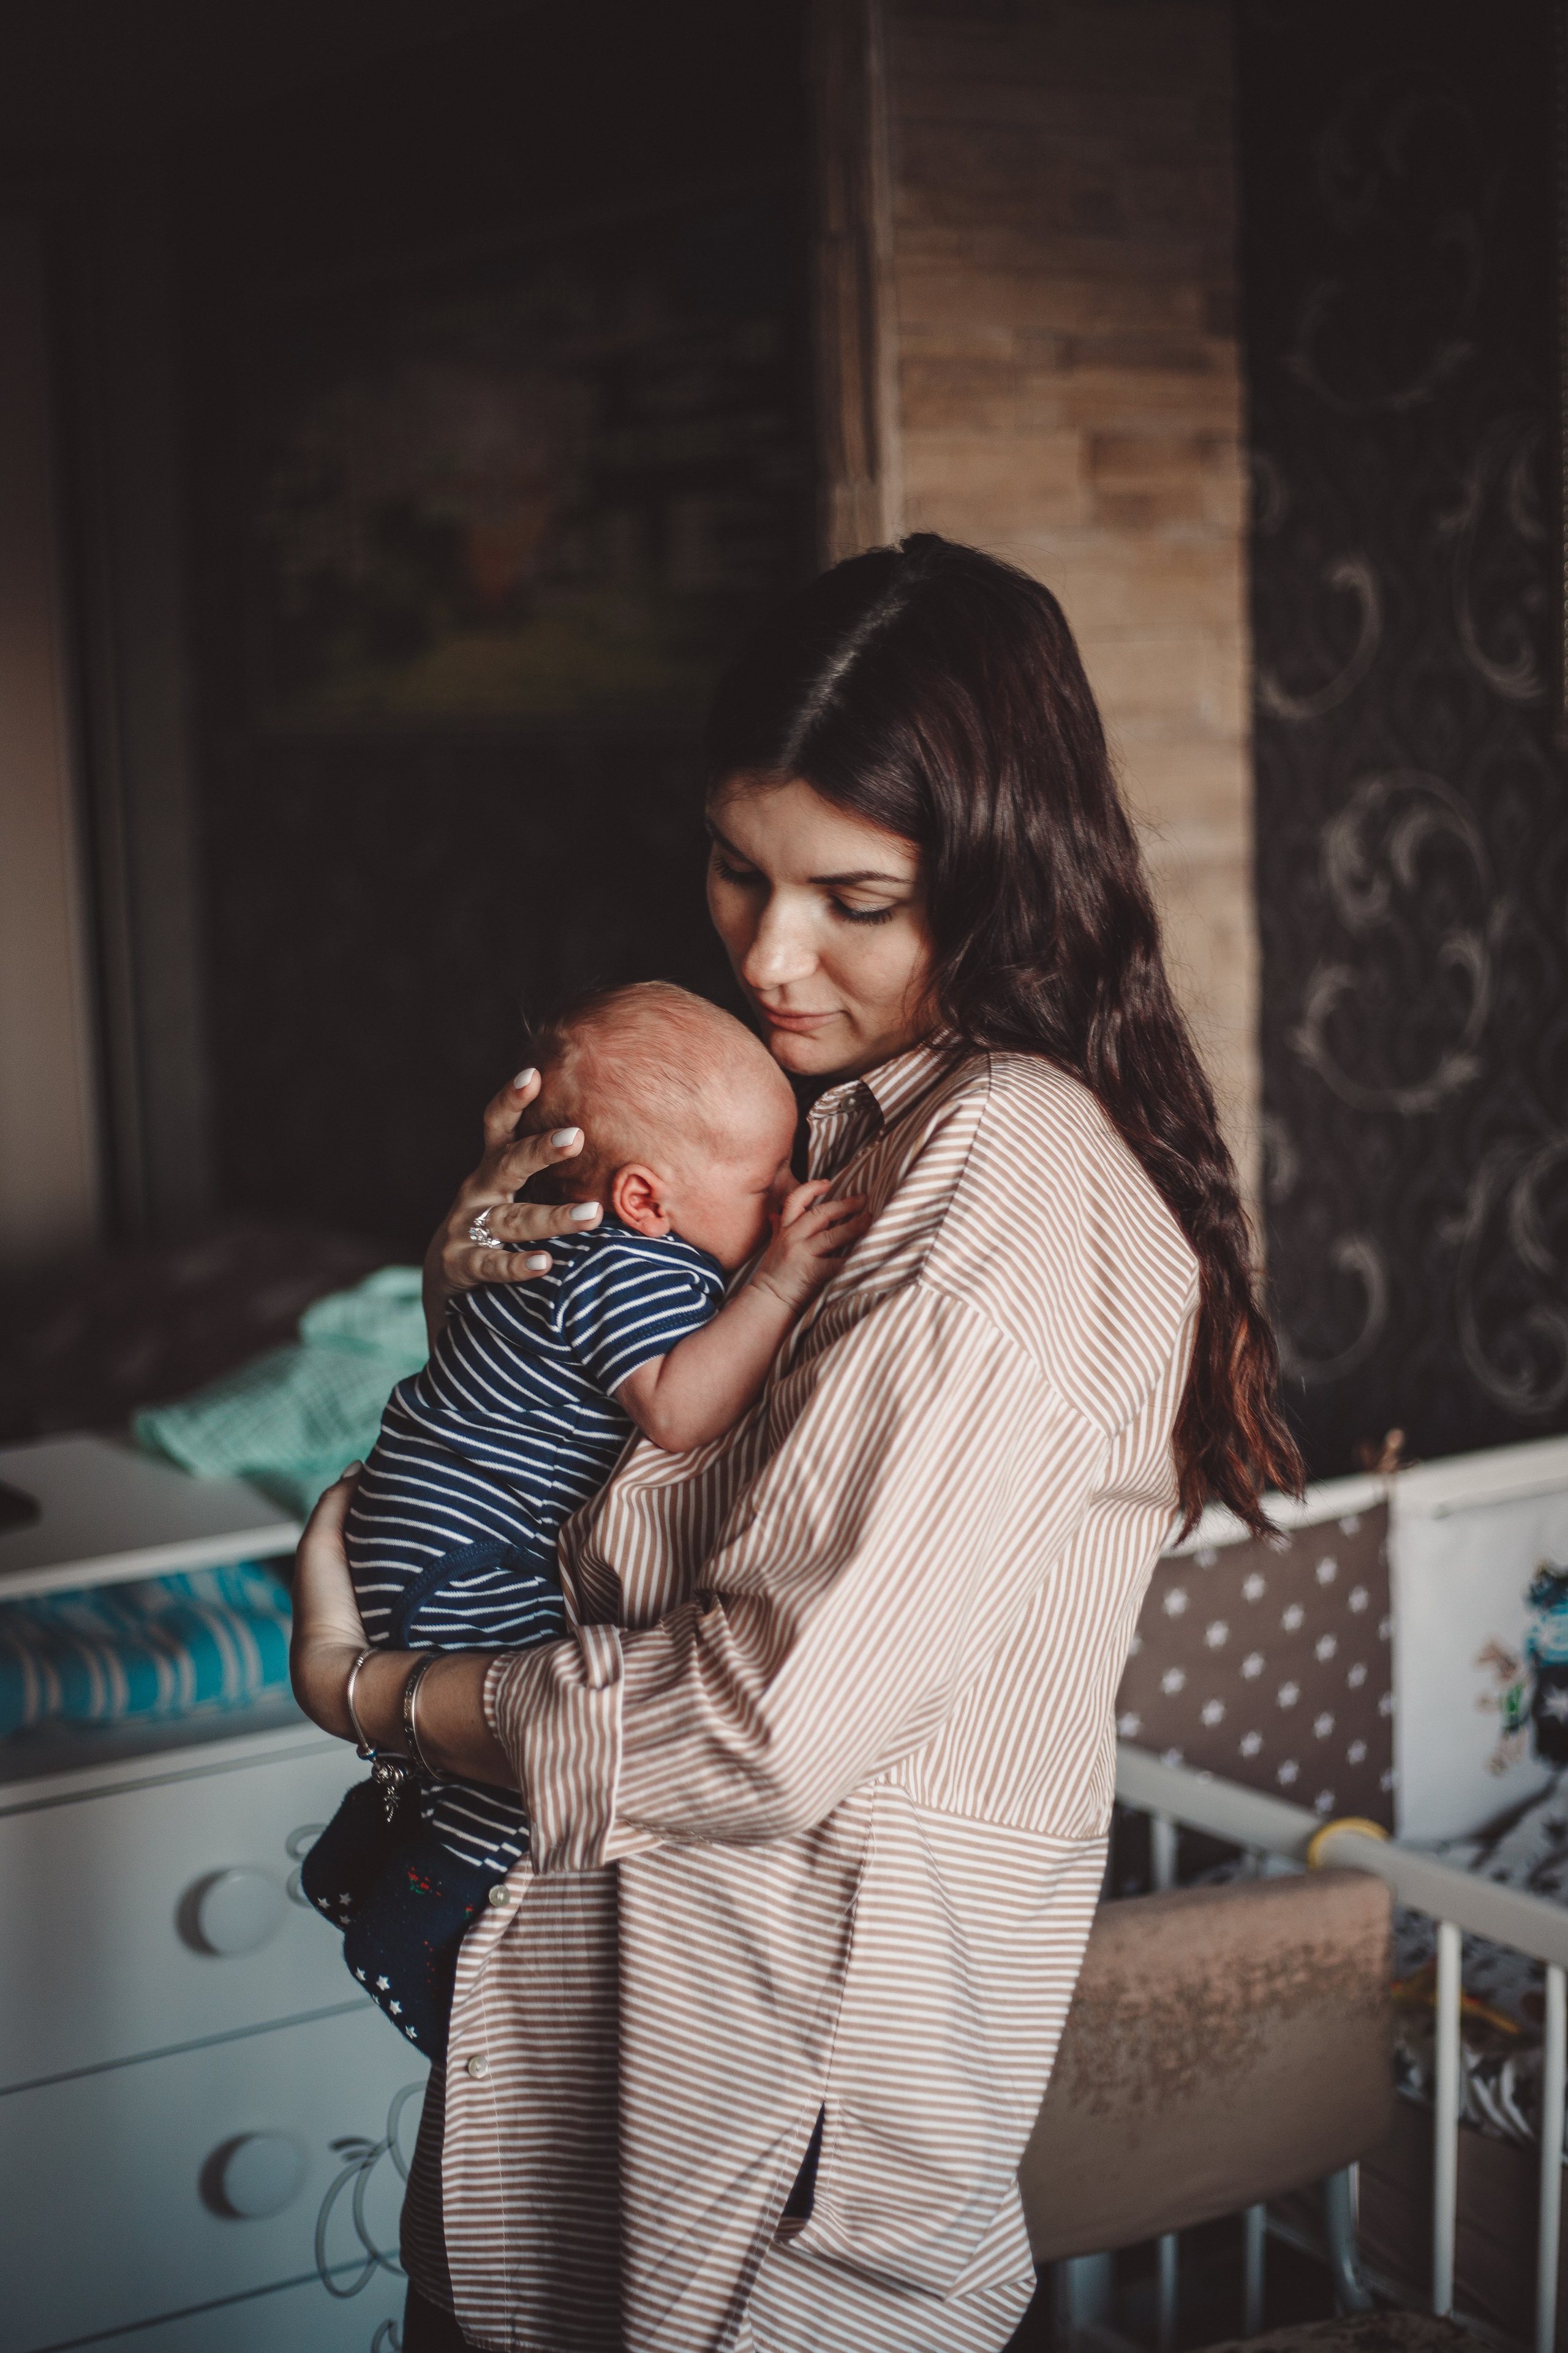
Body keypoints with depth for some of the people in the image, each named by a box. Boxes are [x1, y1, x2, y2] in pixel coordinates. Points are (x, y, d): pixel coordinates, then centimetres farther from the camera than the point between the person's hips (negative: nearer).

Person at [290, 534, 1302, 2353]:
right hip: (623, 1932, 8)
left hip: (820, 1994, -8)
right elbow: (621, 1484, 15)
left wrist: (370, 1688, -12)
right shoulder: (810, 1111, 6)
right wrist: (488, 1288, -6)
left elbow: (773, 1728, -26)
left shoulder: (1019, 1179, -22)